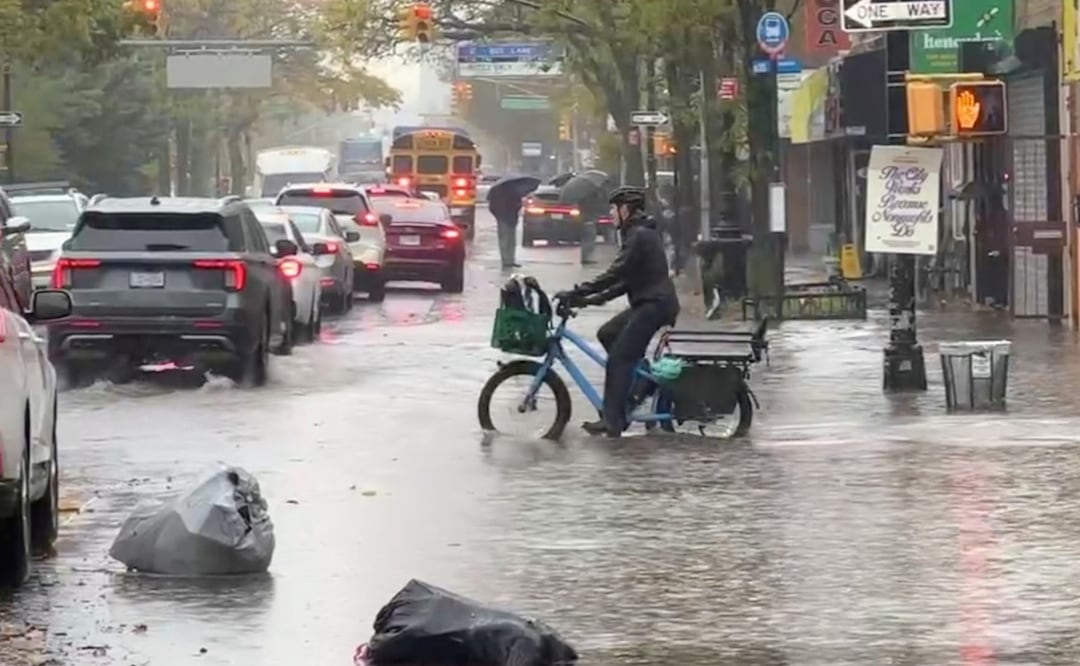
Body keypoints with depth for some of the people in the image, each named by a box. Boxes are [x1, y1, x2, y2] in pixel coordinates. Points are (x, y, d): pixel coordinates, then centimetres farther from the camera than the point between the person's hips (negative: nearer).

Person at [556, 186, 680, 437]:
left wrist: (577, 293, -19)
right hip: (648, 303, 10)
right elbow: (627, 280, 22)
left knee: (619, 358, -12)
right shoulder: (641, 233, 19)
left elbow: (615, 275, -21)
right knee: (607, 334, 13)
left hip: (654, 305, -10)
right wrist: (598, 298, 14)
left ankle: (612, 421, -15)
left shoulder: (639, 236, -14)